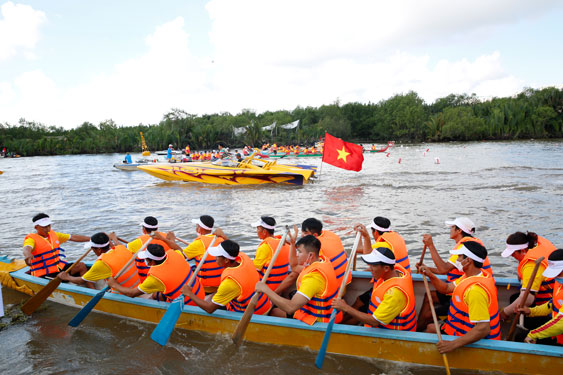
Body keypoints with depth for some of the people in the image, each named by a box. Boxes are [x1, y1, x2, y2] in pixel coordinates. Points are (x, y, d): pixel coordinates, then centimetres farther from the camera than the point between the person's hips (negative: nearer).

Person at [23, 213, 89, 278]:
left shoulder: (53, 234, 11)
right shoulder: (31, 239, -10)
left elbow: (73, 237, 14)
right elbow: (26, 249, -34)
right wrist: (28, 254, -59)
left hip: (60, 268, 7)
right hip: (44, 275, -7)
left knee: (81, 265, -11)